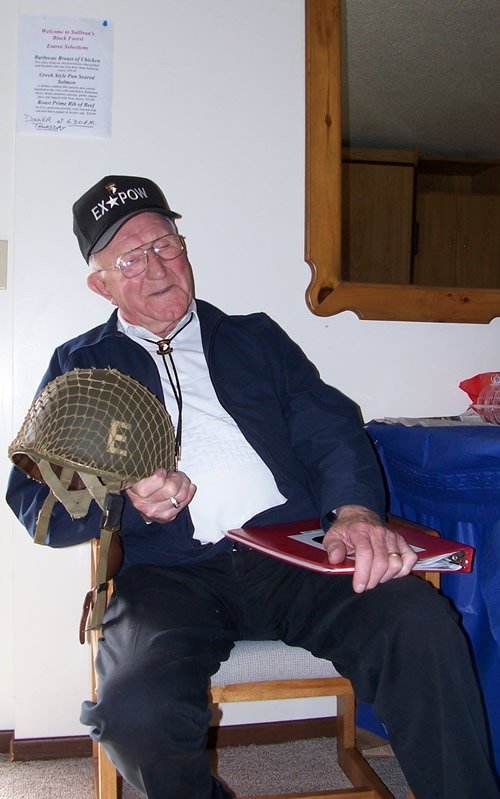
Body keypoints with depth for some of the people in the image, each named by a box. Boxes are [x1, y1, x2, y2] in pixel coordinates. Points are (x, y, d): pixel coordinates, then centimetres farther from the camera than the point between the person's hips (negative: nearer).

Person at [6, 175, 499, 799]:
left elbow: (330, 426, 9)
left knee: (421, 622, -28)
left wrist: (355, 509, -13)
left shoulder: (256, 338, 23)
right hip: (169, 573, 0)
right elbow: (33, 500, 10)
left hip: (294, 552, 1)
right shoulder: (81, 367, 18)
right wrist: (131, 504, -10)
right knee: (137, 709, -31)